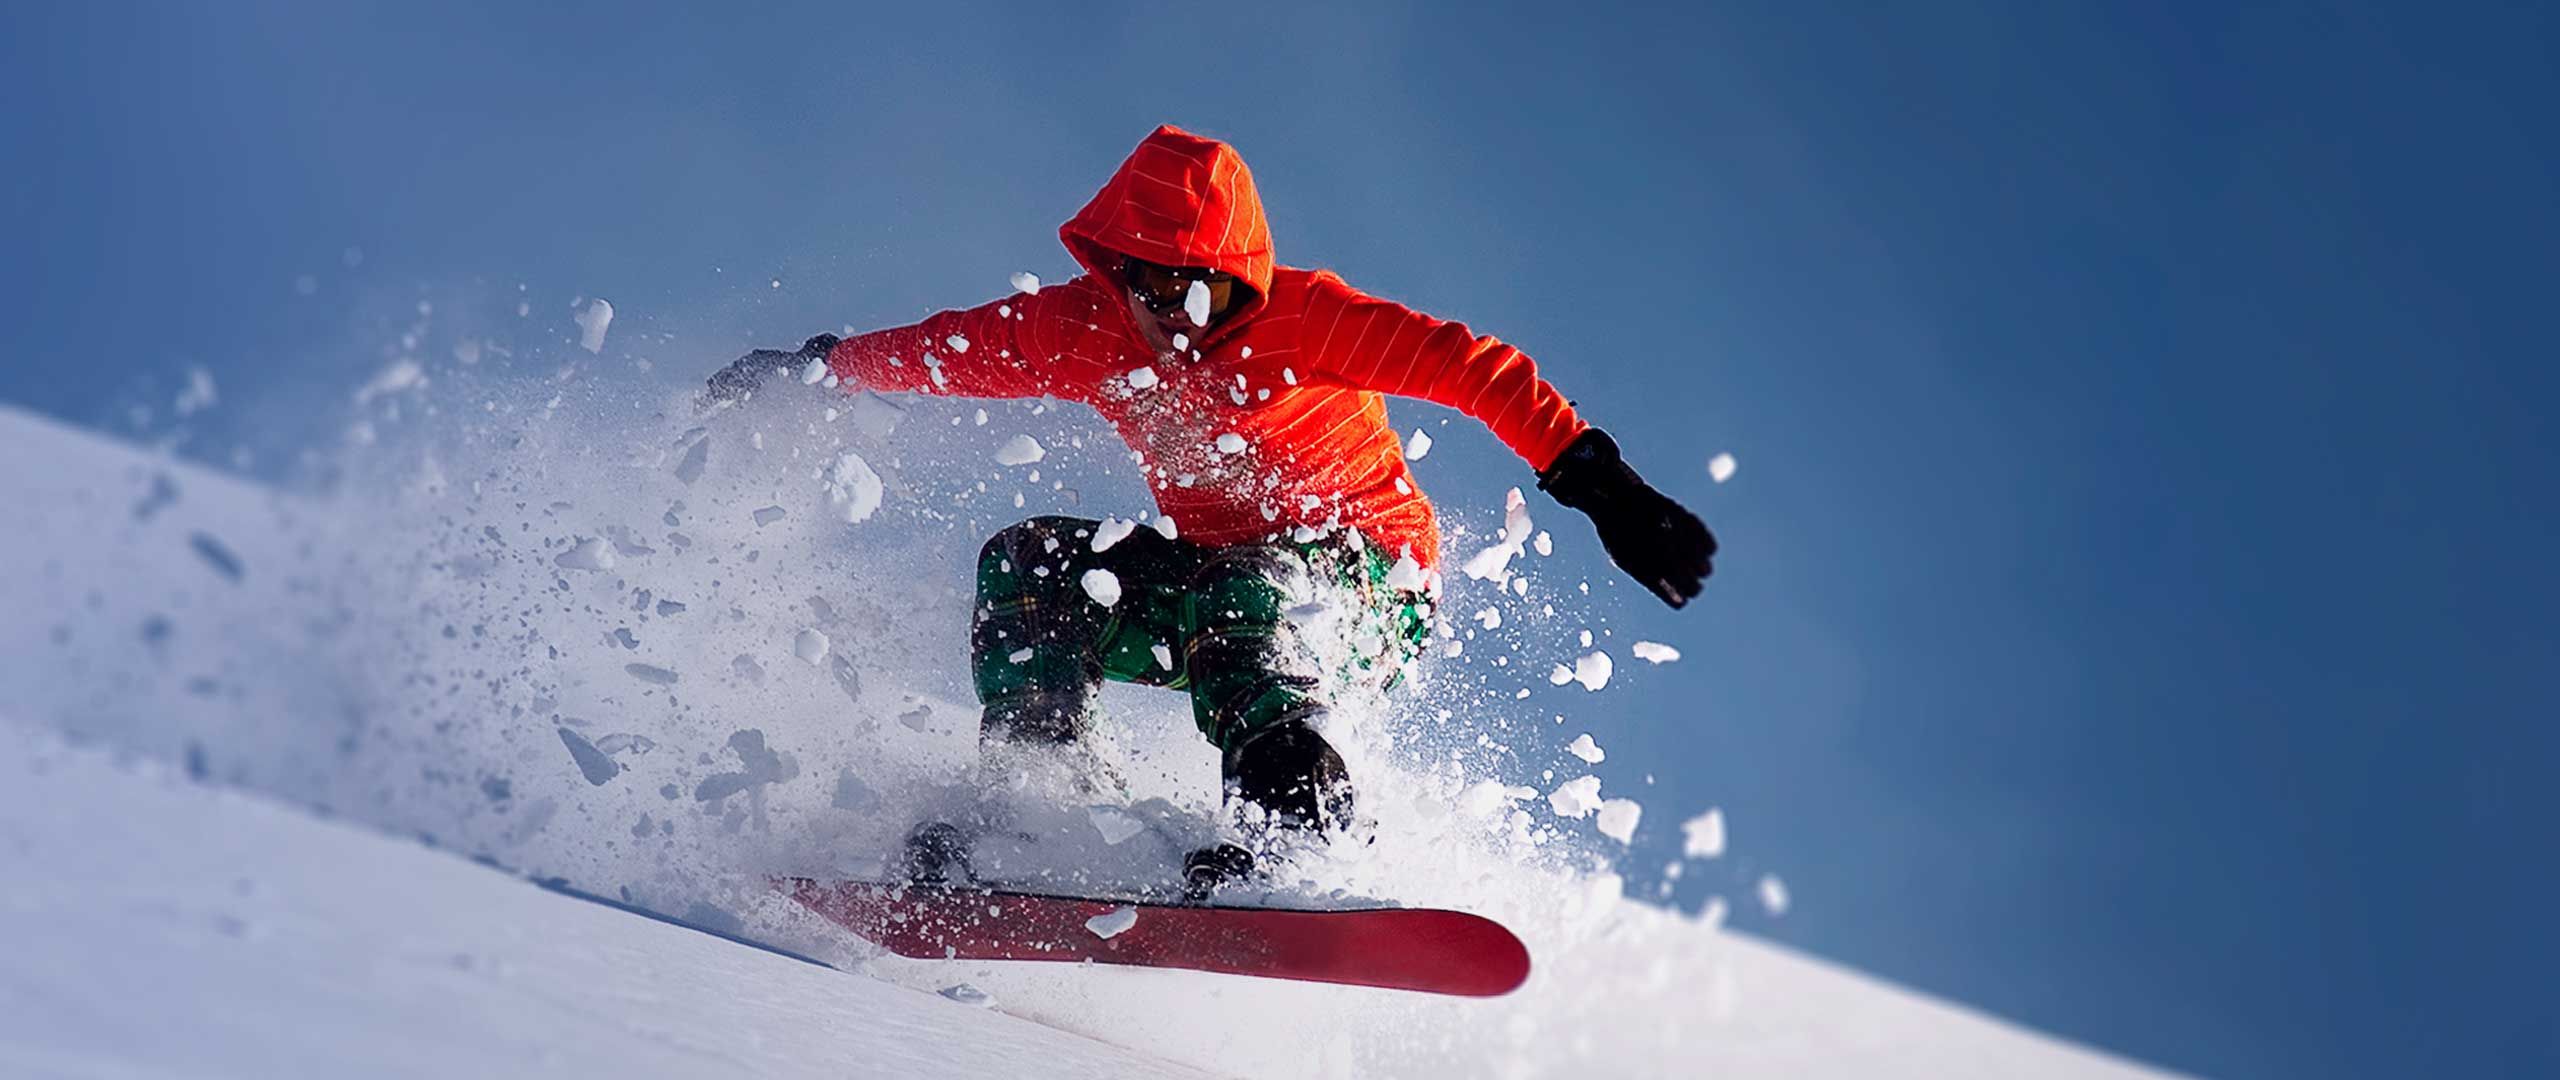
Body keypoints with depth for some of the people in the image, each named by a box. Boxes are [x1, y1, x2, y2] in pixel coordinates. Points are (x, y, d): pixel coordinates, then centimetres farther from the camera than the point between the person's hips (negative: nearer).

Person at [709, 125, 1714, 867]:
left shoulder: (1301, 315, -20)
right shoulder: (1089, 325, -5)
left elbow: (1472, 366, -25)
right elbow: (952, 348, 11)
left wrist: (1594, 480, -35)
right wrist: (819, 366, 16)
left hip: (1364, 580, -5)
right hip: (1214, 569, 6)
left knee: (1235, 611, -37)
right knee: (1027, 565, -13)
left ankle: (1302, 833, -48)